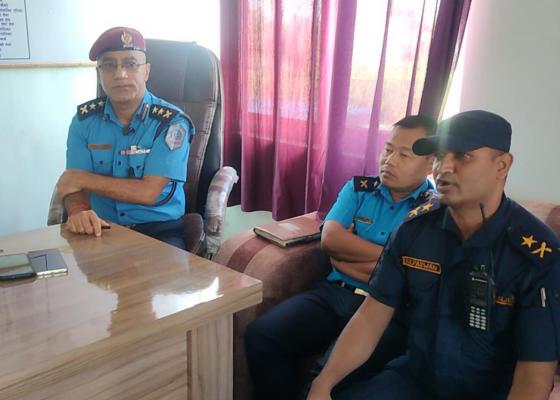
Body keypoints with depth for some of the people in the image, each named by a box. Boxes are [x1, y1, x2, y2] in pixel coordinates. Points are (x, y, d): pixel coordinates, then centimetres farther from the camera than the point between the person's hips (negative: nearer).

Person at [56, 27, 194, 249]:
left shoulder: (171, 122, -8)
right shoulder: (85, 118, 5)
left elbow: (148, 192, -14)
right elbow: (73, 184, 0)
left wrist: (84, 178, -7)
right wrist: (78, 212, -24)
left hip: (159, 230, -3)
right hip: (102, 229, 4)